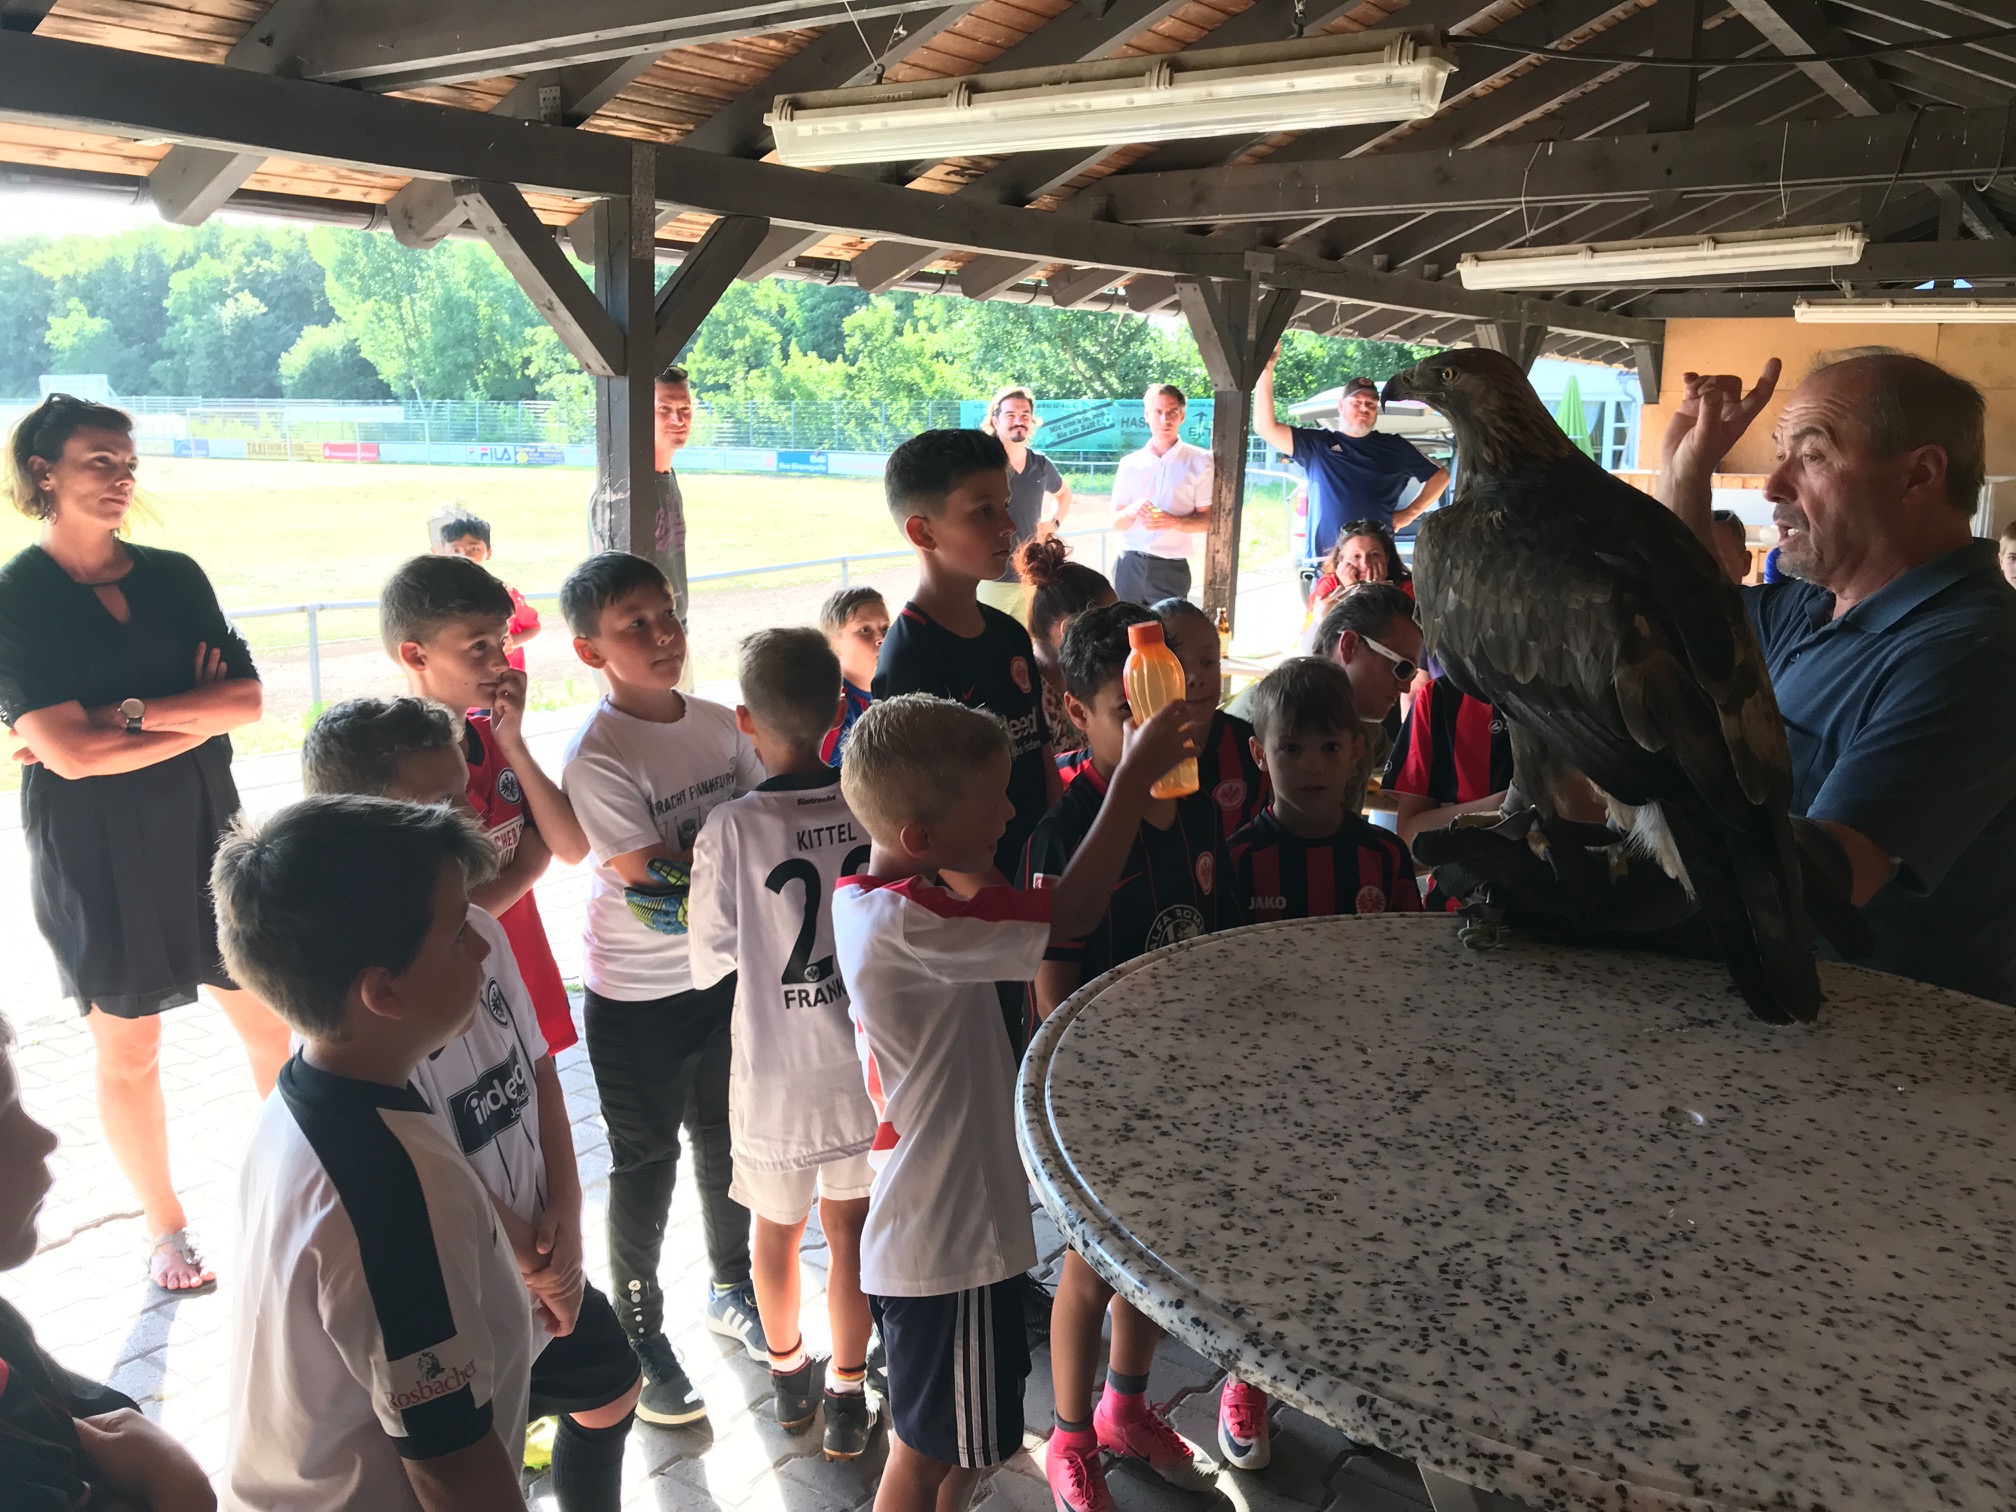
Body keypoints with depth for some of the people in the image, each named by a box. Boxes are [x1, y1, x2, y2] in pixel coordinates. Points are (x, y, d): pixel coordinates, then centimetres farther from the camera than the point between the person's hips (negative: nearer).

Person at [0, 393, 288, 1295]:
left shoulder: (175, 577, 2)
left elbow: (249, 699, -8)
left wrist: (125, 715, -17)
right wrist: (199, 716, -12)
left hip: (203, 832, 3)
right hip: (94, 856, -3)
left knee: (270, 1024, 8)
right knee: (128, 1051, 11)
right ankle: (165, 1229, 30)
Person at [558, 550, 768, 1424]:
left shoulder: (718, 723, -3)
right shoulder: (595, 757, -21)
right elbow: (659, 887, -24)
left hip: (727, 977, 6)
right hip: (639, 1000, -5)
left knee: (727, 1145, 22)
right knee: (646, 1167, 11)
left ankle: (732, 1291, 45)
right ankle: (641, 1336, 32)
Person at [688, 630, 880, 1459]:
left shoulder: (733, 829, -20)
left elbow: (709, 963, -9)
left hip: (779, 1072, -1)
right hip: (868, 1058, 2)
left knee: (777, 1227, 22)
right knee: (851, 1226, 18)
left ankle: (788, 1371, 43)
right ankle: (848, 1395, 30)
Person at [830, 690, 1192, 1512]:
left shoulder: (869, 897, 1)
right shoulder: (905, 924, -29)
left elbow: (996, 910, 14)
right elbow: (1069, 913, -28)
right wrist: (1133, 778, -20)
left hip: (938, 1219, 9)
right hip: (948, 1238, -9)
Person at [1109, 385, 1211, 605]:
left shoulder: (1199, 462, 1)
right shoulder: (1130, 463, 9)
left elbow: (1208, 520, -1)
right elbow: (1116, 522, 9)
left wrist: (1175, 522, -20)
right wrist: (1132, 511, -14)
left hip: (1171, 569, -2)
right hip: (1129, 566, 3)